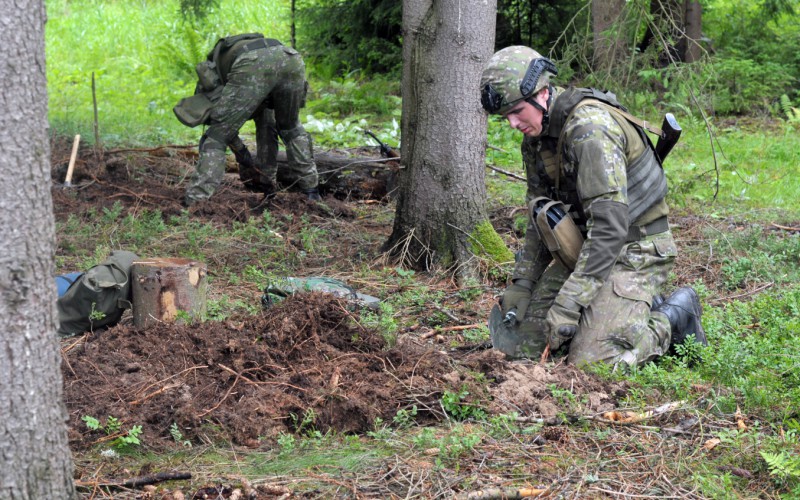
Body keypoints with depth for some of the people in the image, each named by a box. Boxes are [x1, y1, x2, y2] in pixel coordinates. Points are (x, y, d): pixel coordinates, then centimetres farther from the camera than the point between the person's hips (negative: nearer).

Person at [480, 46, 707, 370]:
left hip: (632, 249, -9)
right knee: (523, 347, 3)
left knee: (589, 363, -21)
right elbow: (539, 217, 14)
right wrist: (522, 283, 4)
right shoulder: (535, 136, 4)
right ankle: (641, 309, 16)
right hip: (582, 247, 9)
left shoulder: (589, 128, -25)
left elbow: (610, 225, -31)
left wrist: (568, 303, -33)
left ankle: (673, 317, 5)